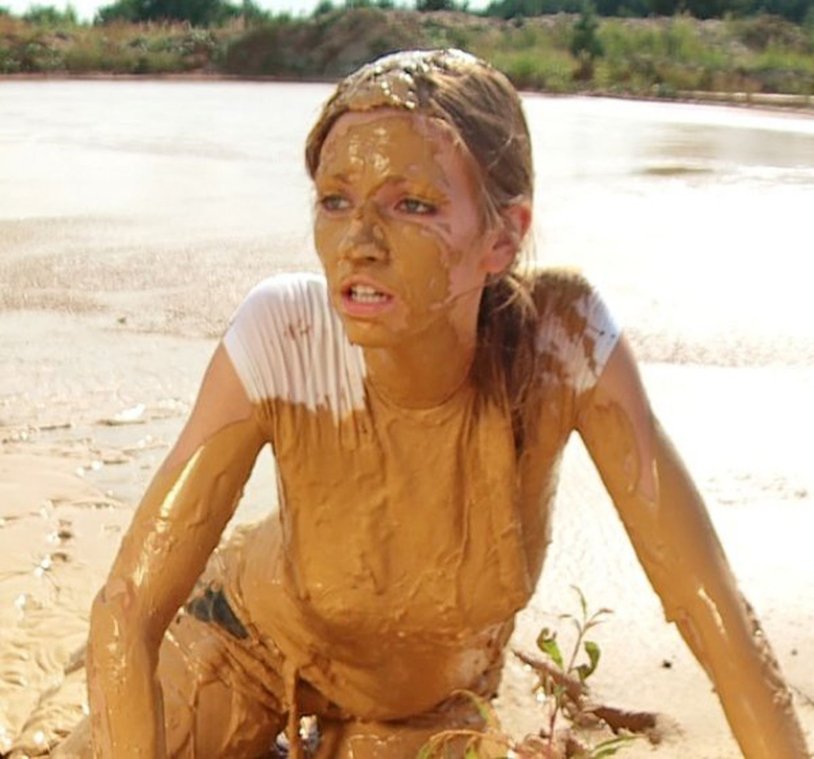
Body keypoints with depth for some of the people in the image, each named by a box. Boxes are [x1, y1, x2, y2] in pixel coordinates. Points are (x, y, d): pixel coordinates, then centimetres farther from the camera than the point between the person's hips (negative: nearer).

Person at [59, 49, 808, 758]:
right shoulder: (280, 337, -34)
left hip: (430, 691, 1)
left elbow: (711, 605, -29)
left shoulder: (565, 338, -33)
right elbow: (128, 609, -31)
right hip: (256, 635, 0)